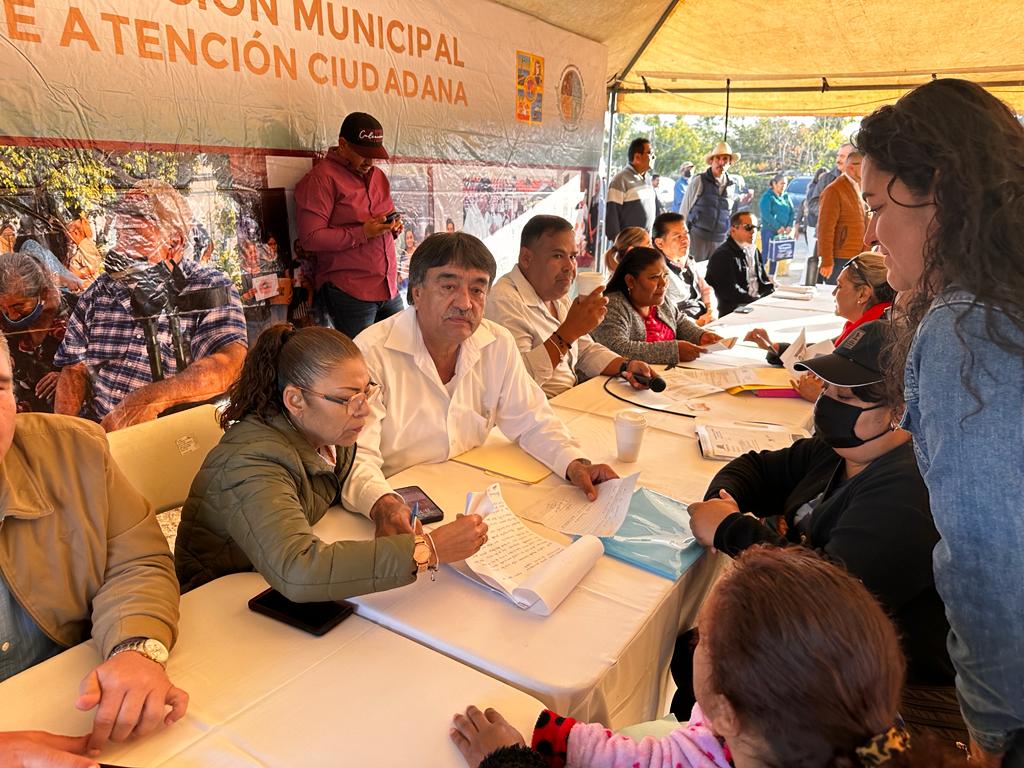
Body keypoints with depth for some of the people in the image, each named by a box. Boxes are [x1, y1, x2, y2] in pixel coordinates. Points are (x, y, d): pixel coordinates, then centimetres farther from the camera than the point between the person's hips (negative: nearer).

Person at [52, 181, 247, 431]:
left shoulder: (211, 290, -3)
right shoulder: (100, 291, 13)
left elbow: (230, 364, -20)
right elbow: (75, 369, 14)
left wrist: (150, 398, -30)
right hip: (95, 434, 4)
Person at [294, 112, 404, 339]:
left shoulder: (378, 176, 17)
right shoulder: (321, 178, -7)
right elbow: (310, 238, -14)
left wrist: (394, 226, 5)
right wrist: (363, 232, -19)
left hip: (389, 289, 7)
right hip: (349, 293, -7)